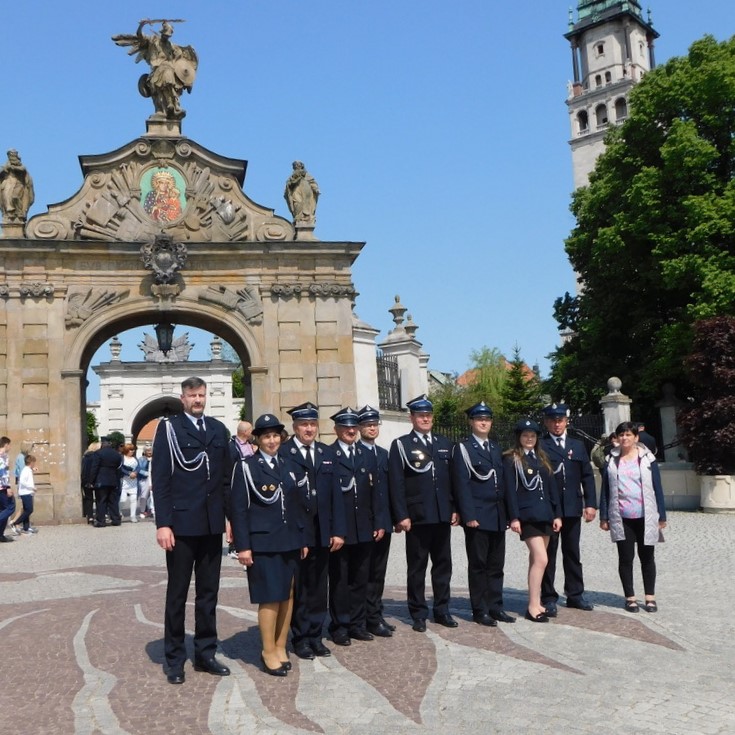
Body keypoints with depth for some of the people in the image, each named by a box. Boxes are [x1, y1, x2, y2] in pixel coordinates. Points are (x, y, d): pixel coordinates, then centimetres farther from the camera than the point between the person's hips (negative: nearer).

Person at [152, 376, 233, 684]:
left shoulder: (218, 429, 10)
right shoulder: (168, 428, -3)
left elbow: (226, 477, 12)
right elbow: (160, 479, -8)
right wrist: (162, 523, -13)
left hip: (212, 524, 4)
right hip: (182, 523, -4)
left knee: (208, 592, 12)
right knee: (177, 593, 6)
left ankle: (205, 653, 23)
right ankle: (174, 659, 18)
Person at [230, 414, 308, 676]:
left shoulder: (288, 465, 12)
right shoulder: (246, 466, -4)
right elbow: (238, 508, -7)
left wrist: (303, 539, 11)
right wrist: (243, 546, -12)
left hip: (290, 541, 5)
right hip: (263, 543, -5)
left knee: (288, 594, 8)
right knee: (270, 597, -4)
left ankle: (281, 647, 21)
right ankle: (269, 652, 8)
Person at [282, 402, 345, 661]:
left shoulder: (327, 453, 10)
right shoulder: (282, 453, -6)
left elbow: (335, 494, 8)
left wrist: (338, 530, 2)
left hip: (322, 533, 4)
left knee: (319, 587, 10)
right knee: (298, 587, 7)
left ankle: (315, 635, 21)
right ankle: (300, 637, 19)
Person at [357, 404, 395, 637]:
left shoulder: (384, 453, 16)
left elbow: (389, 487, 16)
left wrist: (392, 517, 9)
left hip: (383, 522, 7)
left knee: (379, 572, 12)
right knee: (367, 572, 0)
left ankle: (376, 615, 20)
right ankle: (372, 619, 7)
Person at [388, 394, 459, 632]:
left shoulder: (444, 444, 12)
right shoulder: (401, 445, -3)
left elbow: (452, 479, 13)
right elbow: (396, 483, -8)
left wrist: (455, 509, 6)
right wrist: (402, 516, -13)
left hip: (443, 515, 5)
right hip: (417, 517, -4)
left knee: (443, 565, 10)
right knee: (417, 567, 4)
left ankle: (442, 610, 21)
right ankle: (419, 614, 13)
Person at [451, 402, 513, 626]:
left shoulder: (496, 448, 17)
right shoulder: (463, 448, -3)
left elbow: (501, 482, 16)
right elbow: (461, 484, -10)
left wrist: (506, 513, 10)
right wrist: (468, 515, -17)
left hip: (498, 516, 6)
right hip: (477, 516, -6)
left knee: (496, 564, 9)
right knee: (478, 565, 1)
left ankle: (495, 606, 17)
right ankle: (480, 610, 8)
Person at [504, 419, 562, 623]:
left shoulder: (542, 458, 15)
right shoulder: (511, 459, -3)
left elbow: (552, 487, 14)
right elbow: (510, 489, -8)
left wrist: (557, 514, 8)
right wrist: (514, 517, -14)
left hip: (545, 514, 6)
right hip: (527, 515, -6)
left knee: (535, 560, 11)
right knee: (541, 559, -13)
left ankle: (535, 603, 17)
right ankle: (533, 606, -7)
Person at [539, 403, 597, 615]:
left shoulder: (578, 446, 13)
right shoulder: (539, 446, -1)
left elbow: (587, 476, 11)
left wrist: (591, 503, 2)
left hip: (572, 508, 4)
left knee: (572, 552, 13)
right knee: (548, 554, 2)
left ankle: (575, 594, 22)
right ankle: (549, 598, 8)